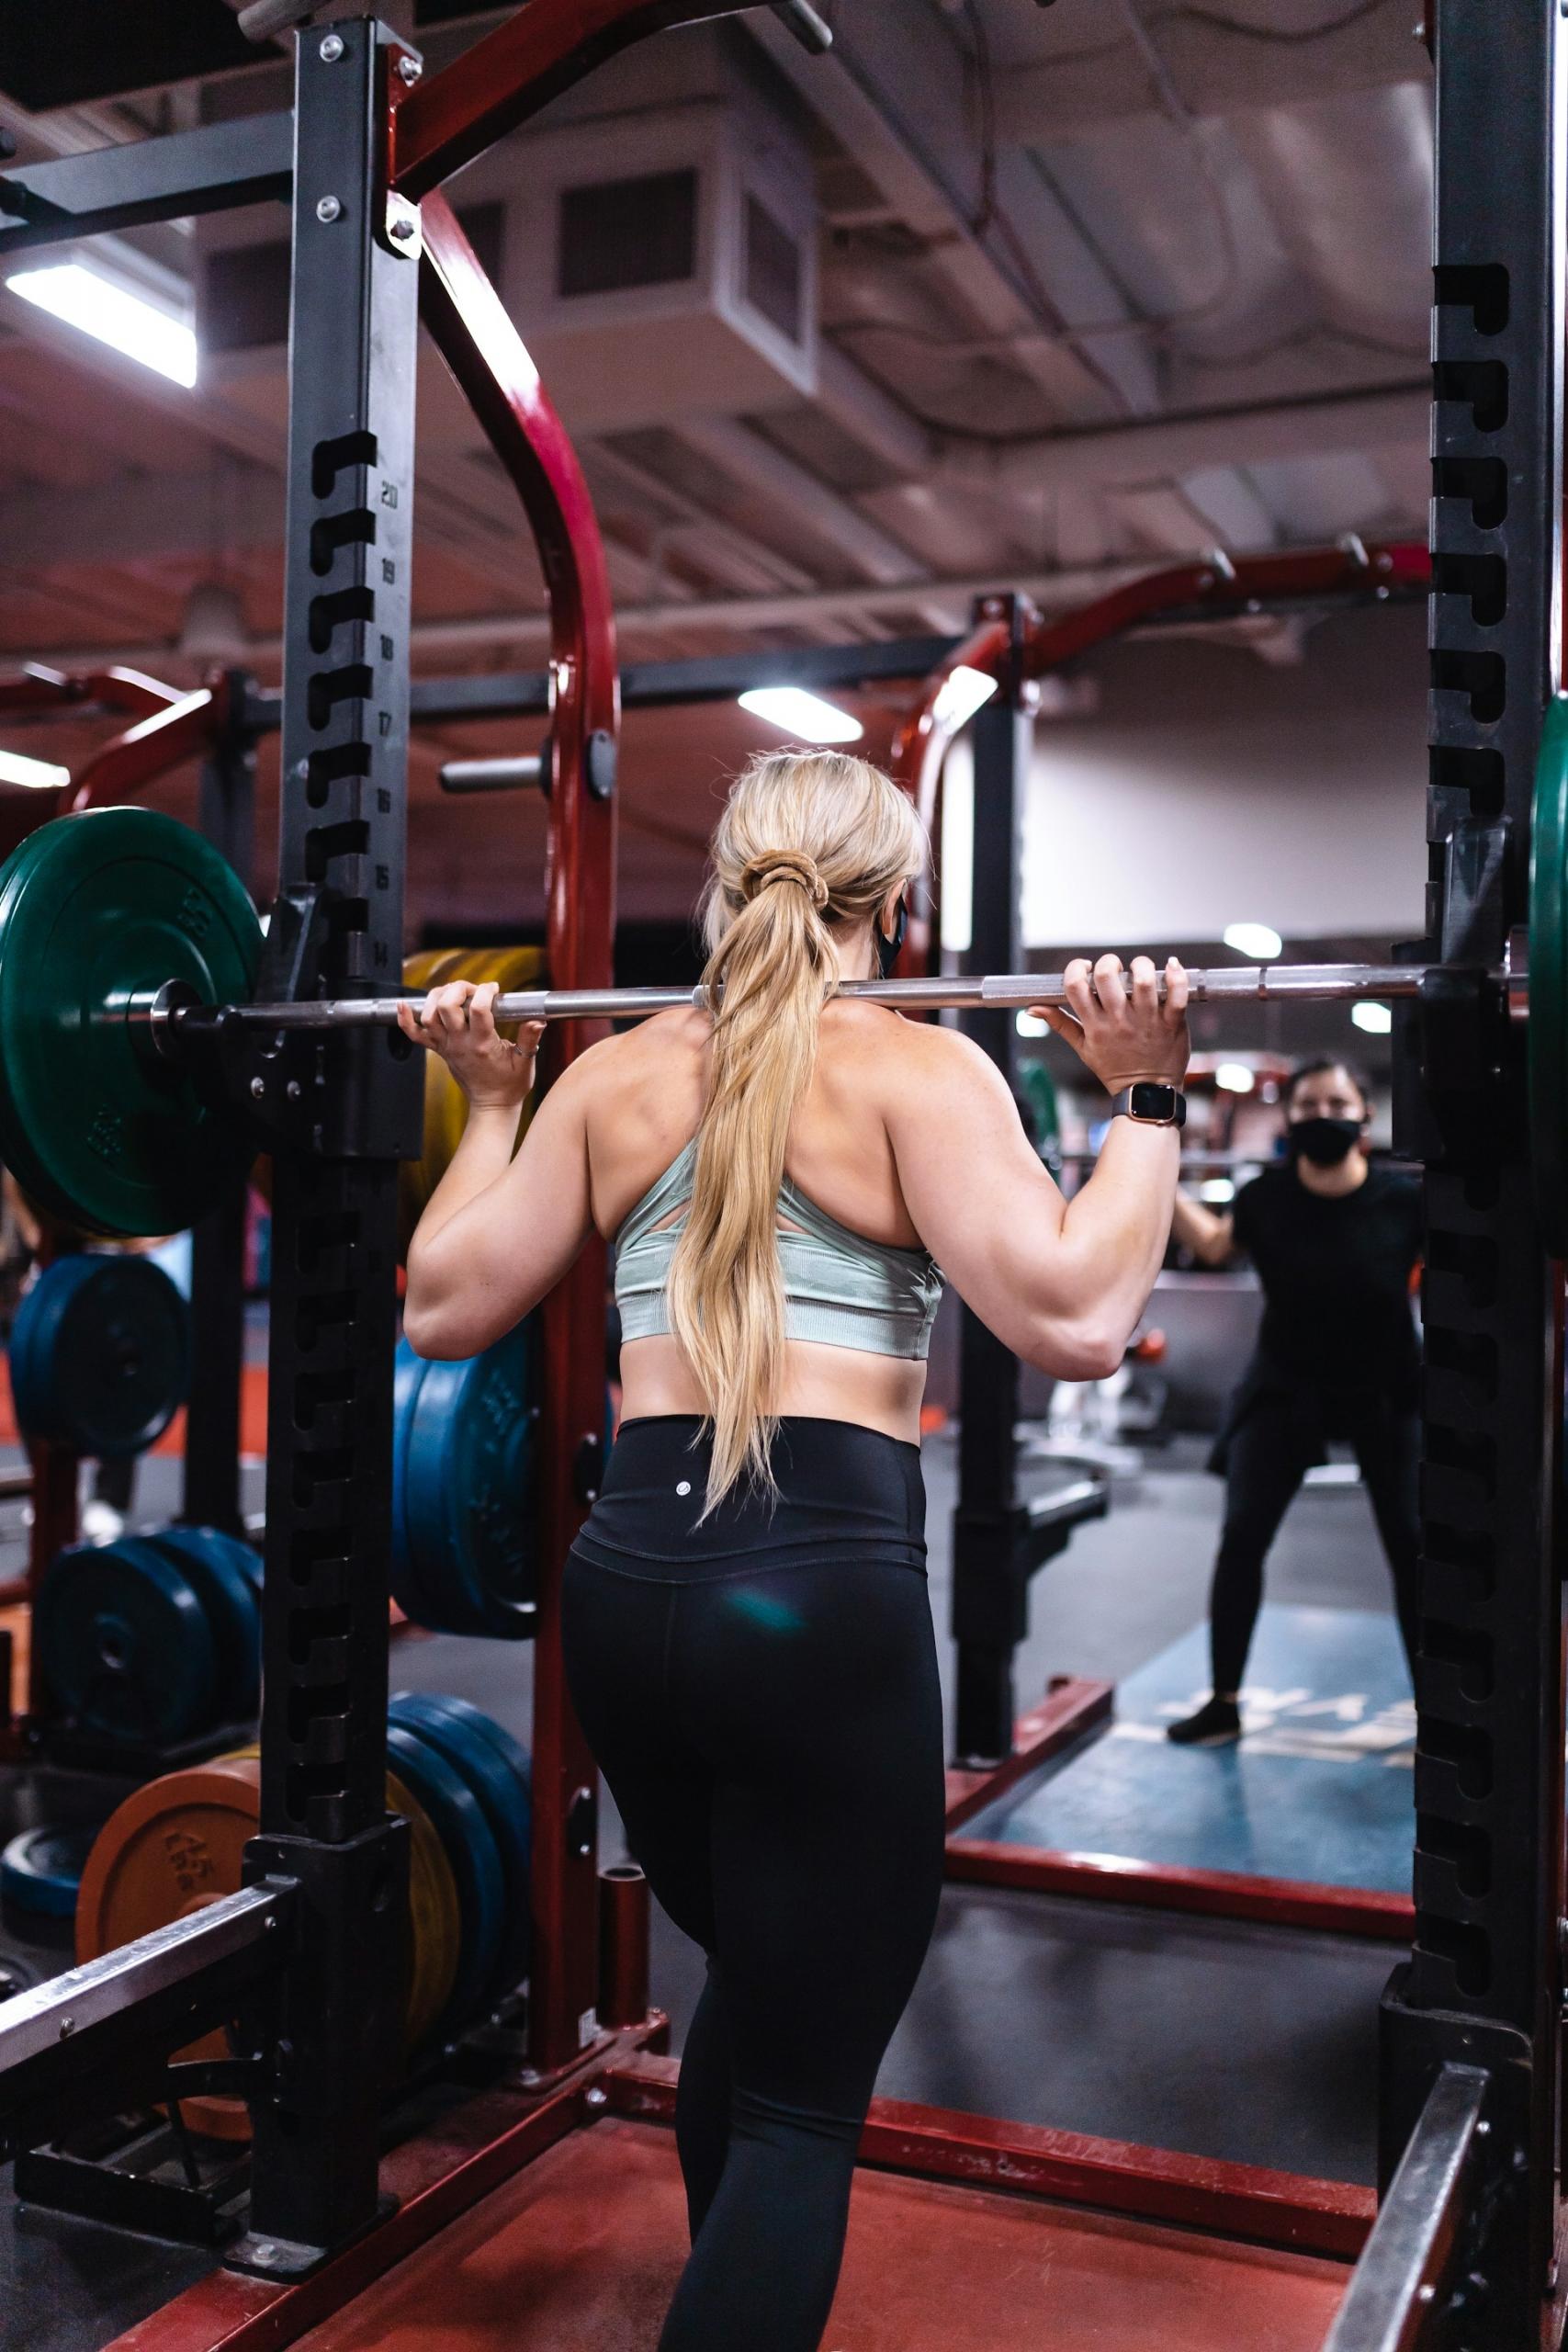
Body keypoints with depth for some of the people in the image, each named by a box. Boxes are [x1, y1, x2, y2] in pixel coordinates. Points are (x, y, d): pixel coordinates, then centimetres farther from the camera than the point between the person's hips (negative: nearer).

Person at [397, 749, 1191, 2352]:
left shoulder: (612, 1076, 9)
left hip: (625, 1588, 6)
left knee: (757, 1981, 29)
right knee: (803, 2095, 7)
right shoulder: (914, 1068, -5)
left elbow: (446, 1306, 12)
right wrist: (1145, 1095, -8)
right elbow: (1073, 1317, -17)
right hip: (821, 1599, -6)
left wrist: (490, 1103, 22)